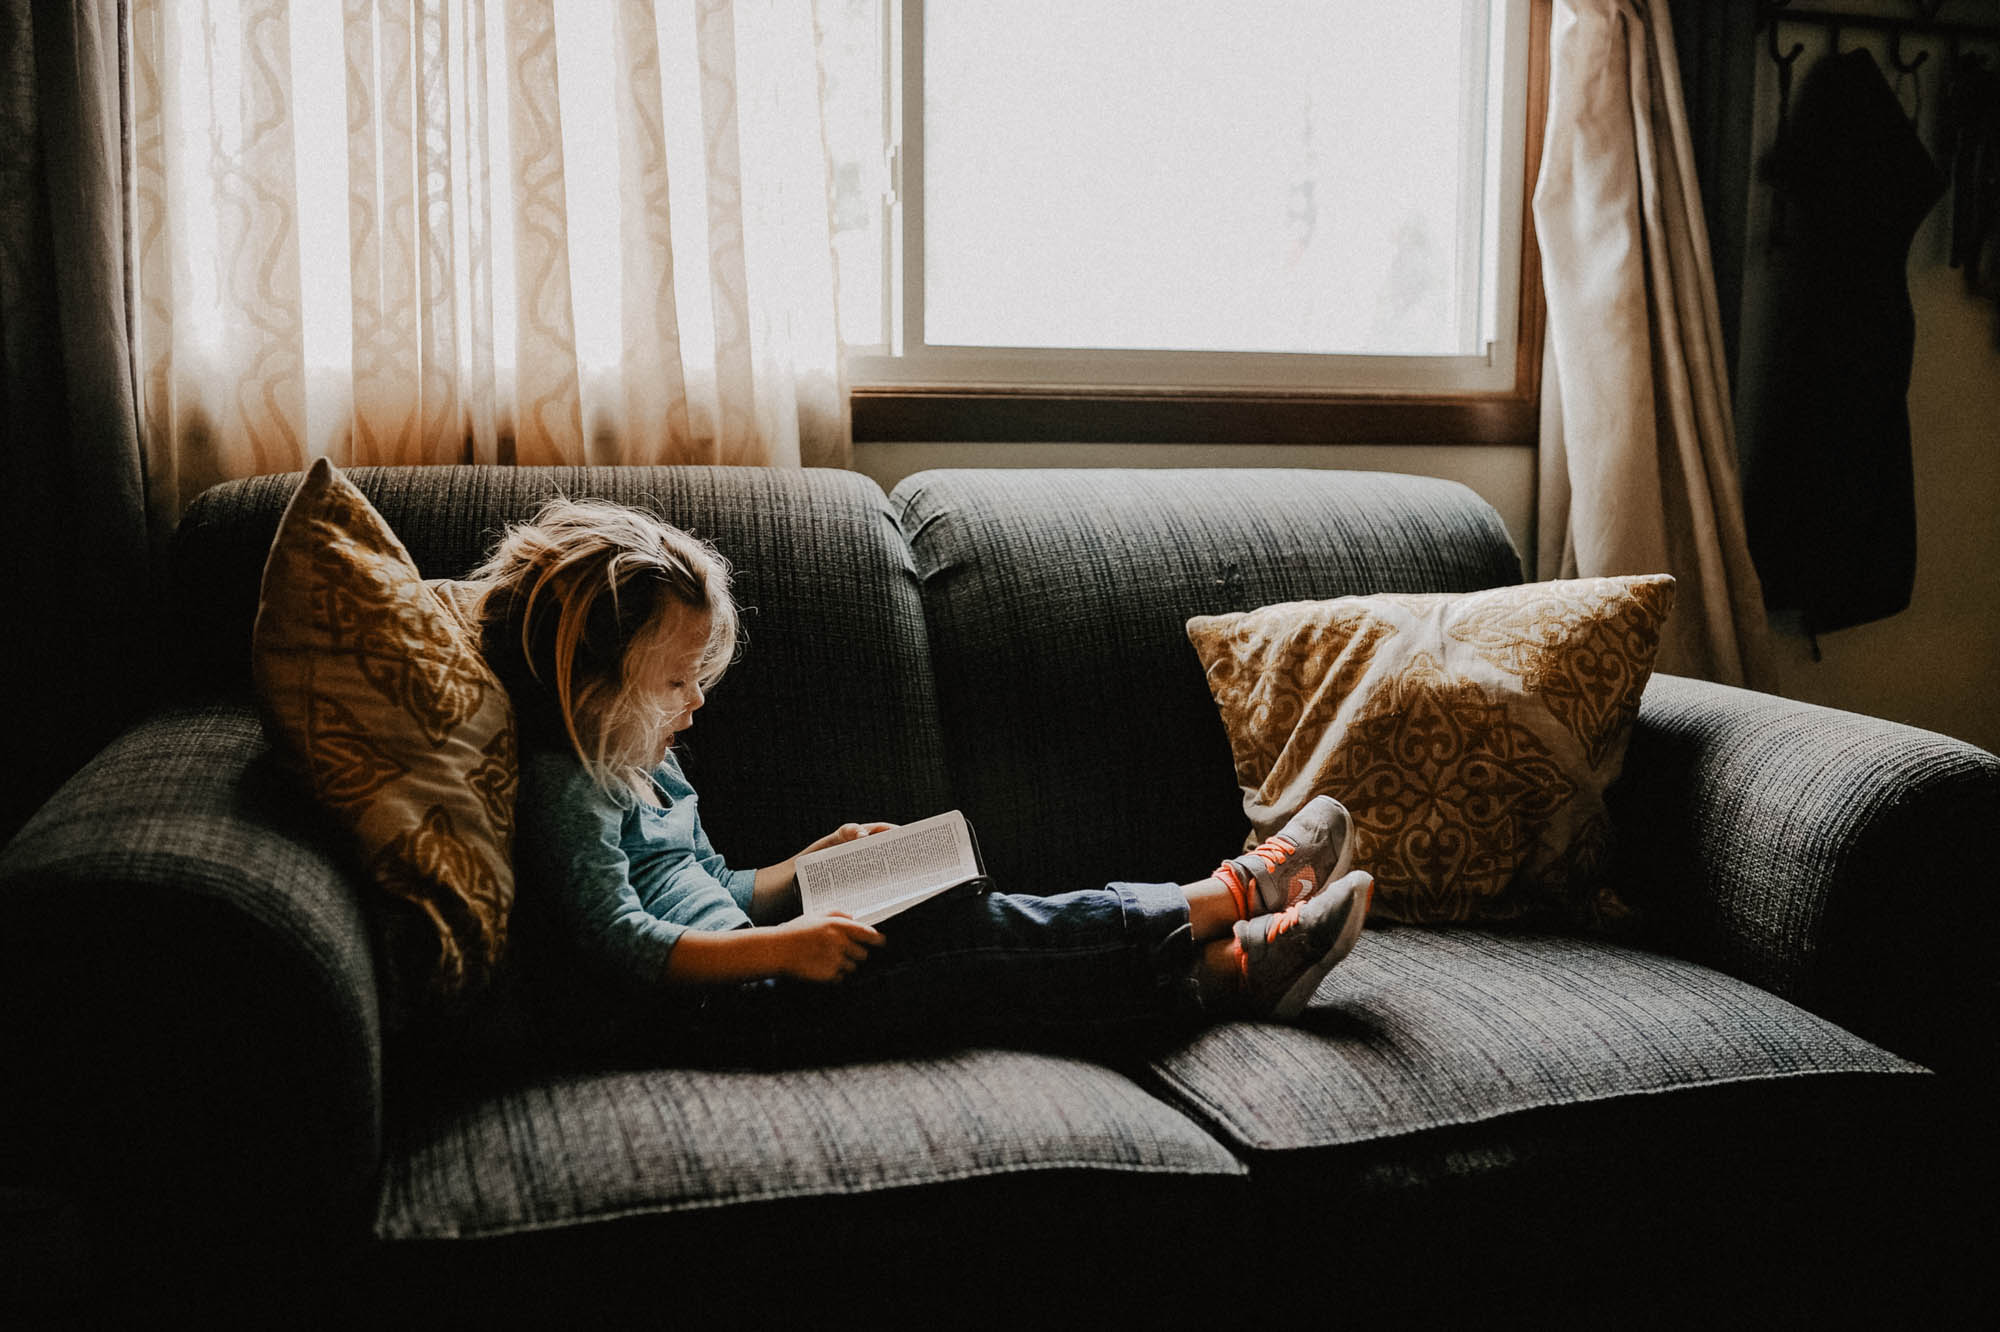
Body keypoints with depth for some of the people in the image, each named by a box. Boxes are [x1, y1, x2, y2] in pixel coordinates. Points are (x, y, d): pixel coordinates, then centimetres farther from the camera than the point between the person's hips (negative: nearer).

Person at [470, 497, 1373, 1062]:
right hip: (726, 1002, -10)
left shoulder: (639, 765, 20)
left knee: (972, 929, -6)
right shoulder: (566, 787, -12)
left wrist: (814, 865, 11)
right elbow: (623, 944, -22)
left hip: (744, 976, 10)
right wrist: (782, 947, -26)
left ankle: (1232, 965, -9)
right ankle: (1237, 893, -11)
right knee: (971, 939, -16)